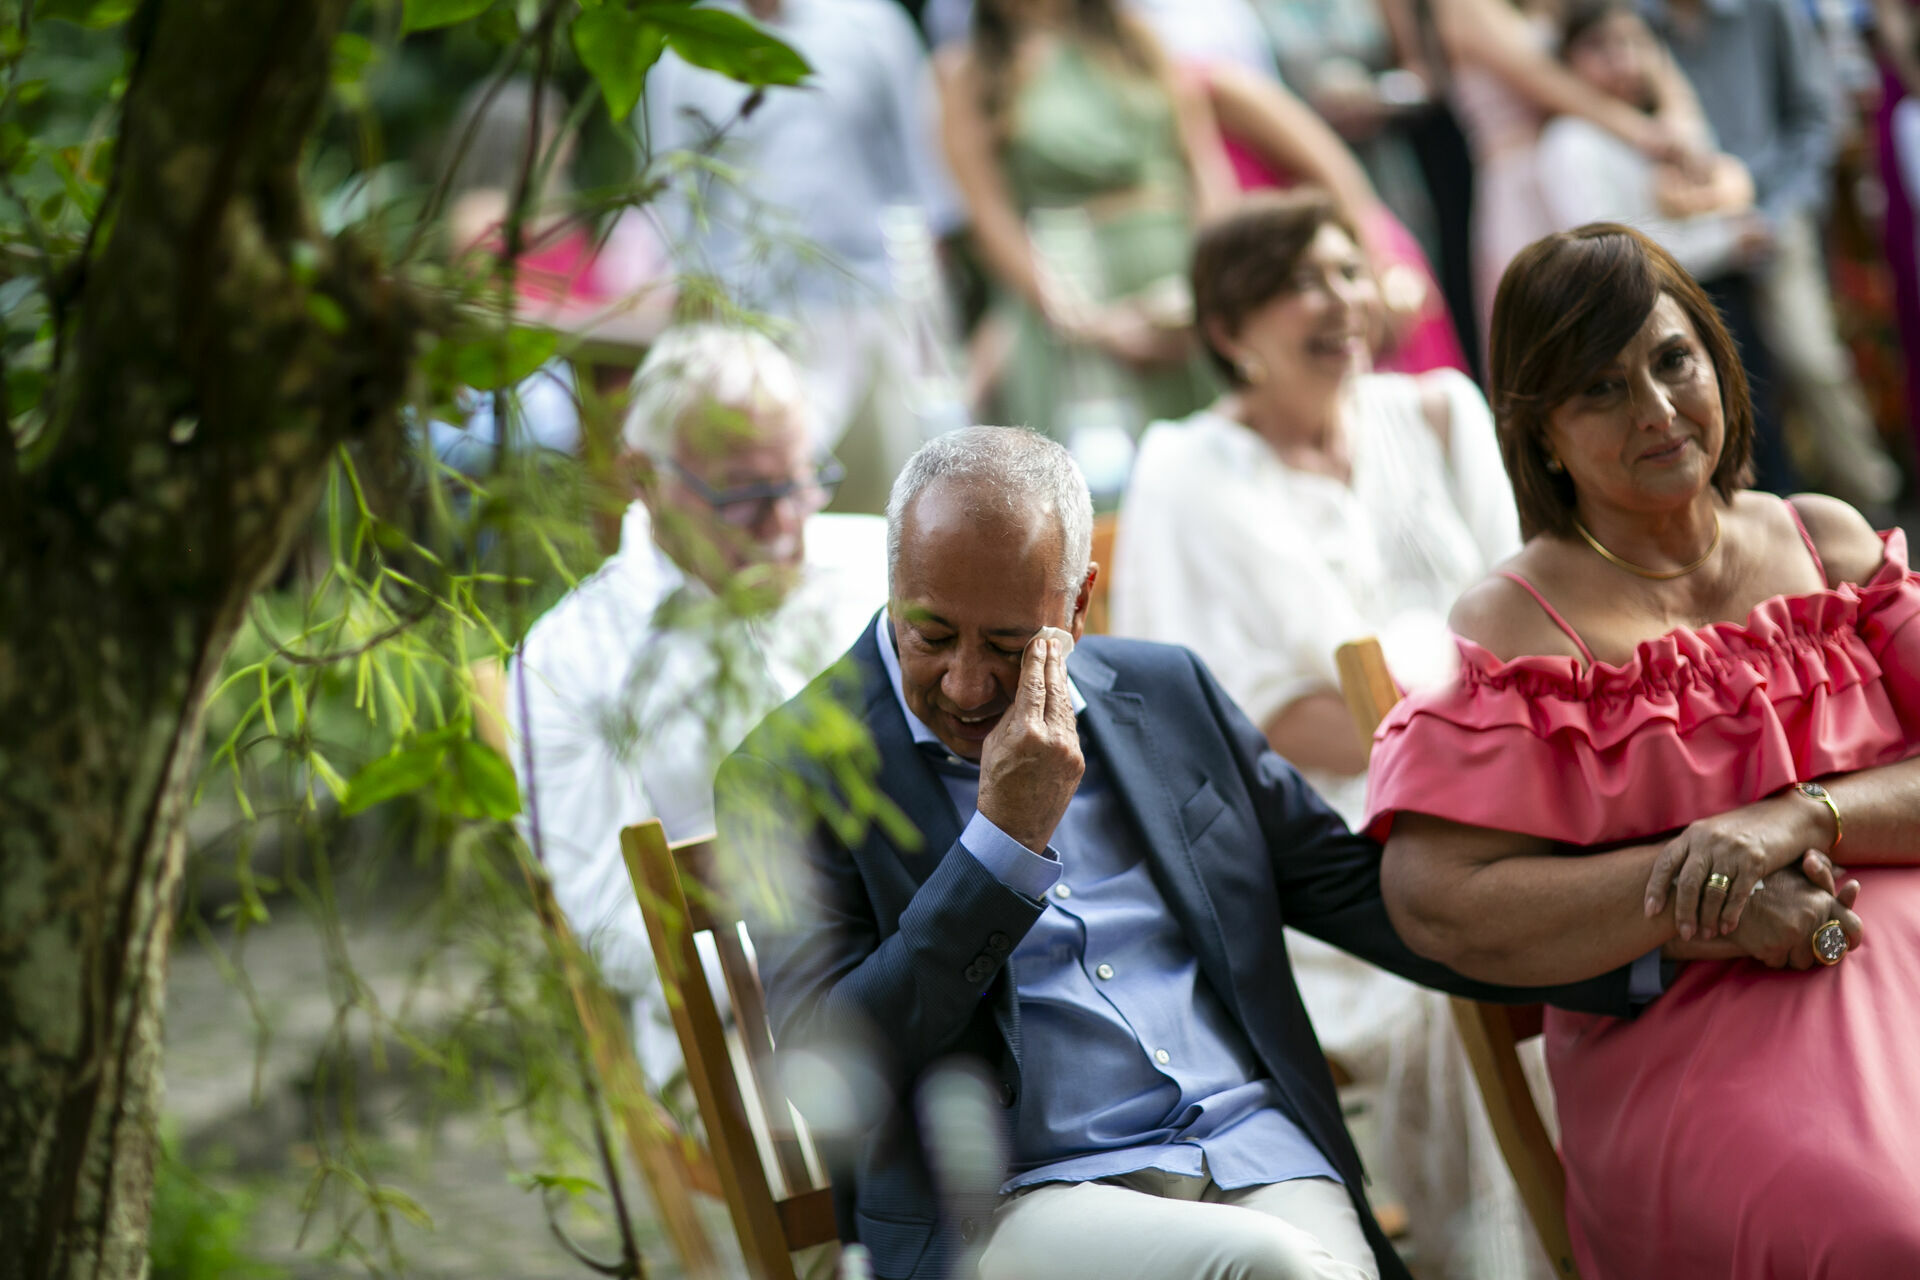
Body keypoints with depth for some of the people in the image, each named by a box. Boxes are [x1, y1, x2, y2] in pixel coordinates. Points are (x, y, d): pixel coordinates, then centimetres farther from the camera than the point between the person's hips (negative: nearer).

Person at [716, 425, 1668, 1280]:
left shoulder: (1166, 694, 15)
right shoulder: (791, 775, 1)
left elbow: (1367, 898, 21)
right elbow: (831, 1070, -9)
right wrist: (1007, 838, -13)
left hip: (1260, 1156, 4)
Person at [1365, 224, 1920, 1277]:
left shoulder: (1829, 542, 17)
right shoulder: (1519, 625, 4)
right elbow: (1438, 902, -8)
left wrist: (1800, 817, -12)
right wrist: (1703, 900, -13)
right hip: (1690, 1043, -4)